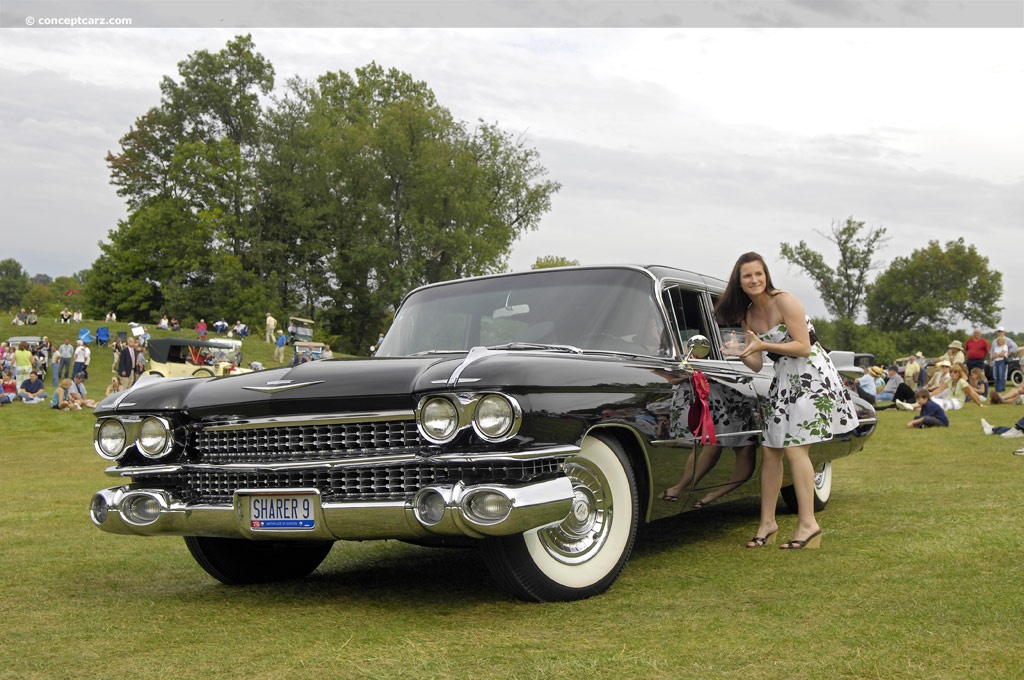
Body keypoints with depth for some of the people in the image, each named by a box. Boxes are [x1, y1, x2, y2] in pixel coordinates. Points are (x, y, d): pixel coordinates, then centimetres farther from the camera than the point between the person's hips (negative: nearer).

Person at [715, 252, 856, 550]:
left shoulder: (784, 301, -11)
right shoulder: (747, 315, 10)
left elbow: (803, 346, -16)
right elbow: (757, 365, 8)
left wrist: (763, 345, -22)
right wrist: (741, 354, -12)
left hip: (810, 377, -7)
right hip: (782, 380, 7)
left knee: (794, 448, -13)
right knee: (770, 450, 3)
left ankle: (808, 523, -8)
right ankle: (768, 521, 9)